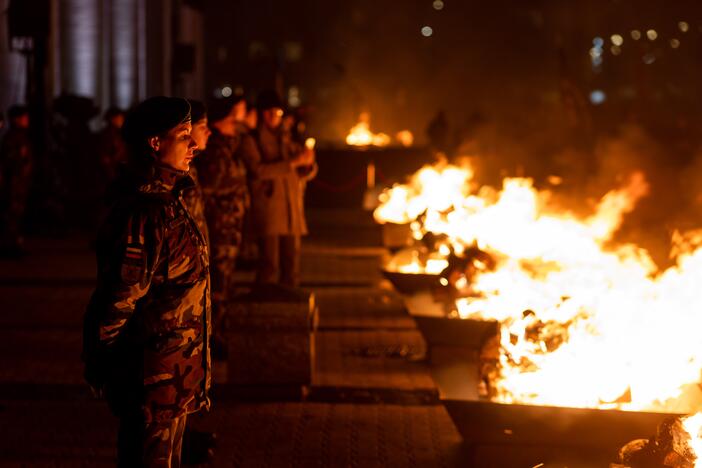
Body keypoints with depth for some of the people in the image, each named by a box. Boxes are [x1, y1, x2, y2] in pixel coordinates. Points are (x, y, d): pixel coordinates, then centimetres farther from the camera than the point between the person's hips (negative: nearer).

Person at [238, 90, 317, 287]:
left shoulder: (286, 140, 20)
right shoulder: (251, 140, 3)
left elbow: (307, 173, 19)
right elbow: (258, 170, -13)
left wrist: (308, 162, -5)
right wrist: (293, 162, -16)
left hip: (292, 211, 6)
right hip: (268, 209, -5)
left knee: (291, 266, 5)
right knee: (269, 265, -11)